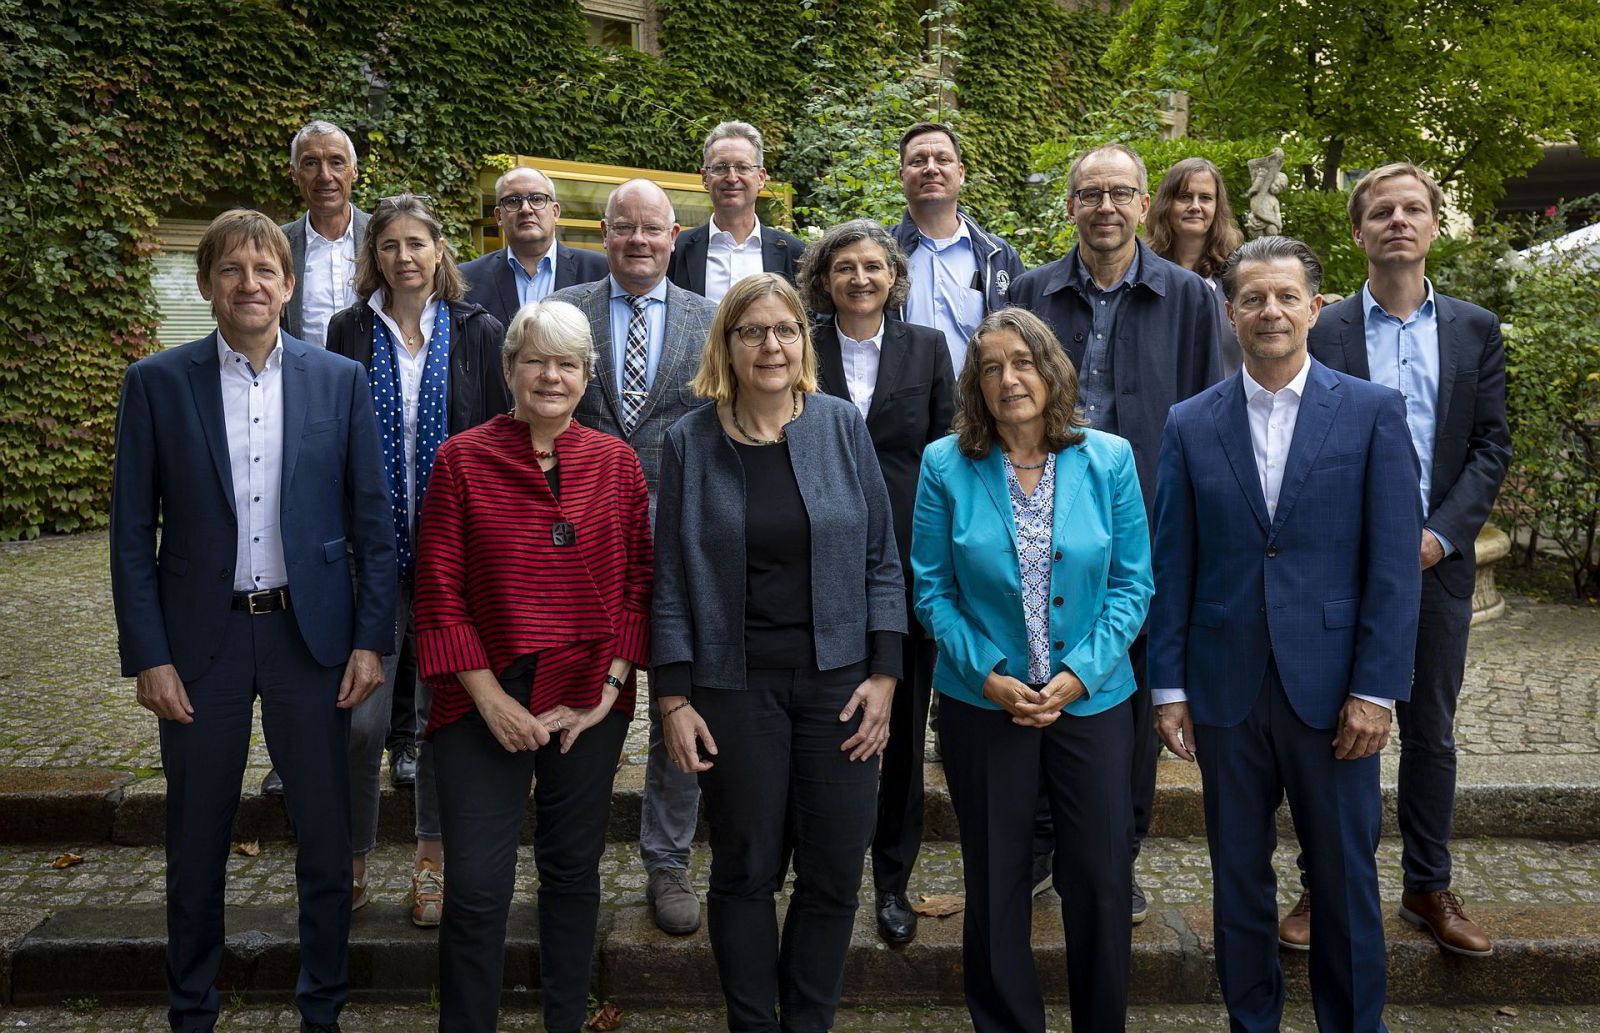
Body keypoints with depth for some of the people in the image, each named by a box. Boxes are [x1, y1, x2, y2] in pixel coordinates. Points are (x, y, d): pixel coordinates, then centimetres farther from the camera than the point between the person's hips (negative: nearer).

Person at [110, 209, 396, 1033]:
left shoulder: (341, 380, 1)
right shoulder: (157, 383, -1)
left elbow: (371, 521, 1)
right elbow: (132, 533, 0)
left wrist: (371, 639, -3)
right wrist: (147, 656, -6)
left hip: (310, 633, 0)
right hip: (201, 640, 0)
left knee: (326, 837, 9)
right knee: (196, 842, 13)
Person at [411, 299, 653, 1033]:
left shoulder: (616, 462, 3)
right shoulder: (462, 459, -2)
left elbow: (639, 584, 3)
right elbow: (439, 592, -4)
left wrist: (611, 687, -6)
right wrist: (491, 698, -10)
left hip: (590, 701, 2)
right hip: (485, 702, -2)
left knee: (573, 869, 15)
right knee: (478, 886, -1)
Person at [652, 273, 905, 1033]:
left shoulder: (841, 425, 0)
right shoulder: (690, 442, 0)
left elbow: (880, 559, 2)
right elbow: (672, 580, 1)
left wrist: (882, 675, -3)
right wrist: (673, 699, -2)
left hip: (838, 678, 1)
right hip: (737, 685, -1)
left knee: (834, 872, 8)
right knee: (745, 871, 9)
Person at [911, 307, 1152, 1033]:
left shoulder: (1109, 459, -2)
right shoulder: (946, 464, -4)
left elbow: (1132, 582, -2)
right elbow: (931, 587, -3)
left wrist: (1079, 674, -12)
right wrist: (988, 675, -13)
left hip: (1092, 698, 1)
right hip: (983, 703, 0)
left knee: (1101, 883, 8)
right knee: (995, 885, 11)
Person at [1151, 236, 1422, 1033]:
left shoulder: (1372, 413, -1)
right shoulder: (1189, 424, 4)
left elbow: (1393, 564, -4)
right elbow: (1171, 565, 3)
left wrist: (1377, 690, -9)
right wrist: (1168, 685, 1)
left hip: (1331, 688, -1)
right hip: (1226, 689, 2)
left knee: (1344, 877, 10)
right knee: (1238, 877, 13)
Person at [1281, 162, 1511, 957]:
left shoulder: (1475, 330, 8)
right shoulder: (1322, 332, 0)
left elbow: (1491, 445, 4)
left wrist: (1440, 535, -9)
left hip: (1437, 561, 3)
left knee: (1431, 733, 11)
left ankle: (1428, 887, 25)